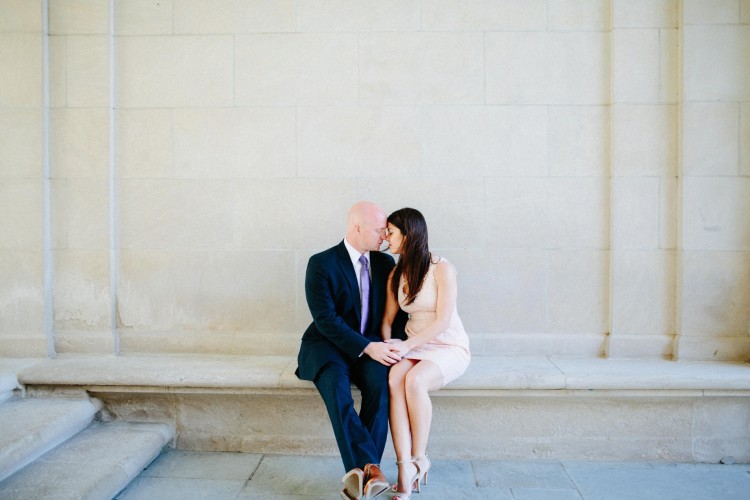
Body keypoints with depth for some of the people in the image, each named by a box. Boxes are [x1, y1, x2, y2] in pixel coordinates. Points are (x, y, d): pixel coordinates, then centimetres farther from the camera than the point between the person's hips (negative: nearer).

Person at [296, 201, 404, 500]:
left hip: (372, 346, 3)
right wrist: (367, 348, -24)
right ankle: (370, 468, -37)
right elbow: (326, 319, -16)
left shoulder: (385, 263, 7)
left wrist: (396, 344, -8)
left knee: (379, 382, -30)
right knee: (335, 385, -35)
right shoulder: (321, 264, -8)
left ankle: (361, 472, -29)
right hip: (328, 345, -3)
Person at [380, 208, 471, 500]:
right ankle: (405, 471, -31)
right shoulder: (396, 275, 9)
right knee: (394, 379, -30)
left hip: (449, 347, -4)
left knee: (414, 380, -35)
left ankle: (419, 459, -16)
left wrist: (407, 345, -23)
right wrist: (389, 345, -9)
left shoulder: (442, 270, -10)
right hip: (414, 347, 5)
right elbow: (387, 320, 10)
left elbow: (443, 320, -16)